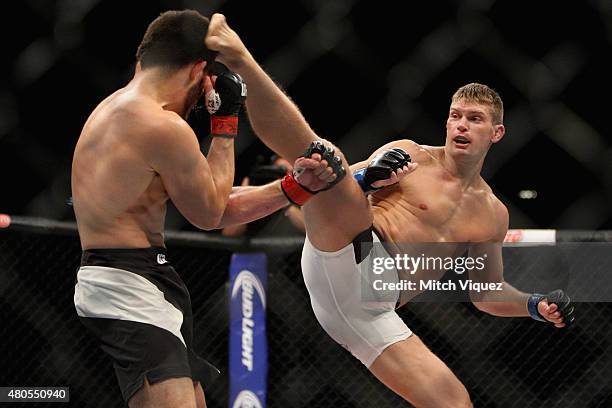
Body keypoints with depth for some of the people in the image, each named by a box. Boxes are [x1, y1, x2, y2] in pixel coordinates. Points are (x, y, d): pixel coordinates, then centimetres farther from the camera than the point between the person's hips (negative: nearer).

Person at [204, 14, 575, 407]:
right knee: (319, 156, -28)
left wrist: (535, 305, 13)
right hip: (348, 260, -5)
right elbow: (337, 185, 6)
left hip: (373, 311, 5)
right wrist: (365, 178, -16)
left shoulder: (493, 216, 22)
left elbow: (486, 290, 31)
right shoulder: (410, 155, 10)